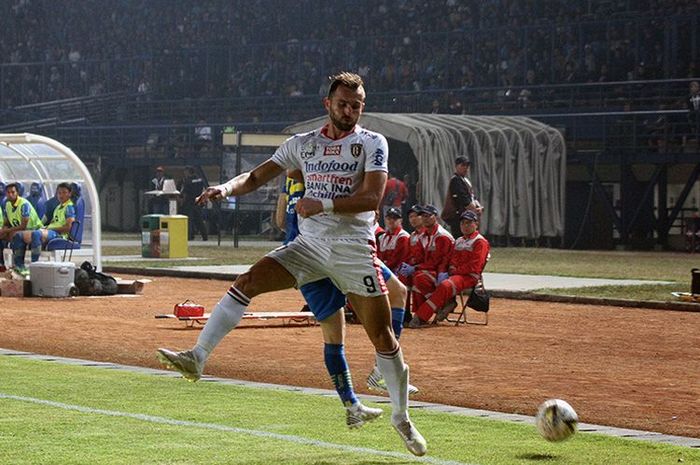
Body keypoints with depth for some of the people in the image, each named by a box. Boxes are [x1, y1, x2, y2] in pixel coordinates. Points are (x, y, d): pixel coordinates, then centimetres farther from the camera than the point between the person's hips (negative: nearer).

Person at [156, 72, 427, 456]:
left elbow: (371, 197, -14)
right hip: (309, 245, 3)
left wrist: (322, 204, -20)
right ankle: (197, 357, -19)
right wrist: (227, 188, -9)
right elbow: (257, 176, 11)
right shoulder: (303, 144, 10)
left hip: (354, 249, -3)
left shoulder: (372, 143, -1)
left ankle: (401, 418, 14)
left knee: (383, 338, -2)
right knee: (248, 282, -17)